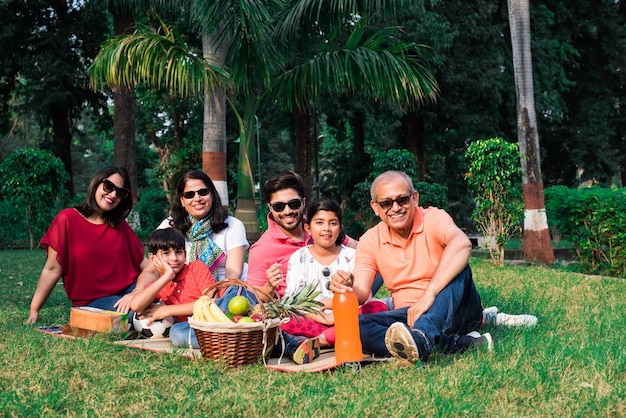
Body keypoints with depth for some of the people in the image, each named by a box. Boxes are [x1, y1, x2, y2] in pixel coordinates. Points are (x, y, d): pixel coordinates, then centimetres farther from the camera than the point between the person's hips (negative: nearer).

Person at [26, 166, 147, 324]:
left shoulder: (121, 226, 10)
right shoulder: (68, 219, -2)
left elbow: (144, 265, 3)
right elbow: (52, 270, -2)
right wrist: (34, 311, -5)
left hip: (129, 290, 4)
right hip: (93, 302, -4)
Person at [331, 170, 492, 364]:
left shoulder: (434, 218, -10)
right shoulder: (370, 241, 2)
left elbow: (462, 243, -33)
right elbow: (361, 294, -7)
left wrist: (429, 294, -43)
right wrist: (346, 287, -32)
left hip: (454, 310, -2)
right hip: (408, 315, 3)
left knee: (457, 268, -31)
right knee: (355, 325, -25)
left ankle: (422, 337, -55)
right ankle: (455, 344, -30)